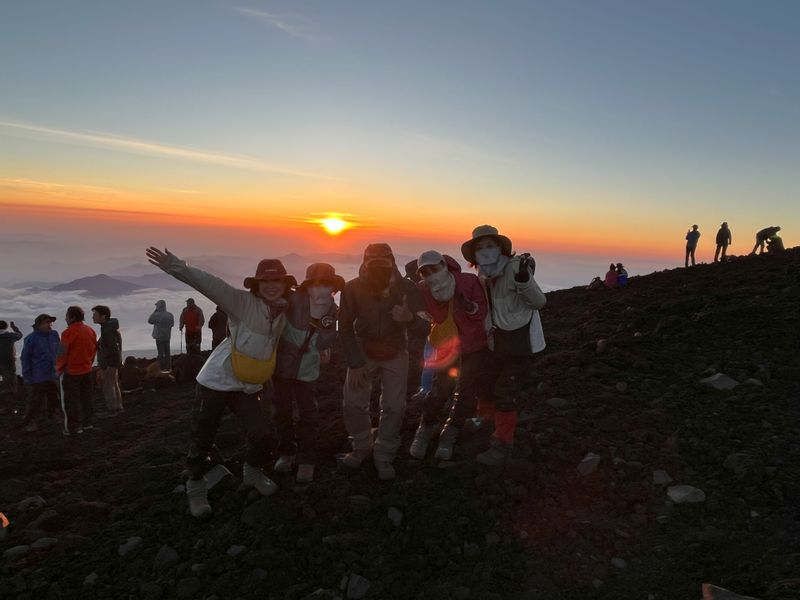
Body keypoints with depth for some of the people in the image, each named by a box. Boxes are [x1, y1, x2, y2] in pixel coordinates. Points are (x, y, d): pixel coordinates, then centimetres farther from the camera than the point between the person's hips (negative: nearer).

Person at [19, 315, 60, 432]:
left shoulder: (54, 335, 3)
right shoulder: (31, 338, -10)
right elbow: (25, 358, -6)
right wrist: (28, 377, -8)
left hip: (53, 375, 5)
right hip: (39, 377, -5)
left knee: (54, 399, 13)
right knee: (35, 401, -1)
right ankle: (30, 421, 14)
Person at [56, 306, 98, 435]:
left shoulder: (68, 332, -18)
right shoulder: (90, 330, 3)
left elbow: (62, 353, -14)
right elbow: (94, 350, 11)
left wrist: (59, 368, 0)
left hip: (71, 372, -6)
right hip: (87, 370, 7)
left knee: (71, 400, 4)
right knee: (86, 398, 16)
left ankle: (74, 427, 9)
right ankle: (88, 423, 24)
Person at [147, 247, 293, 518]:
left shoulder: (283, 312, 0)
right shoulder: (243, 302, -18)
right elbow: (210, 284, -32)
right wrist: (177, 268, -47)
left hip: (248, 387, 5)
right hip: (216, 381, -5)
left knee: (262, 433, 0)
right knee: (203, 438, 4)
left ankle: (253, 473, 32)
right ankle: (196, 486, 31)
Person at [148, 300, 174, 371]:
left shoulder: (157, 315, -20)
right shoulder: (170, 315, -4)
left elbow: (149, 321, -3)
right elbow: (172, 324, 7)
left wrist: (154, 311, -1)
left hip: (159, 336, -4)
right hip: (167, 336, 5)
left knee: (161, 353, 4)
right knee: (167, 352, 15)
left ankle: (162, 368, 7)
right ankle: (168, 367, 20)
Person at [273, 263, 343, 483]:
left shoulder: (332, 310, -12)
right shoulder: (294, 300, -24)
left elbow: (323, 344, -9)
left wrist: (321, 318, -19)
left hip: (307, 369, 1)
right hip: (282, 364, -1)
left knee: (308, 414, 0)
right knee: (283, 410, 14)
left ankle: (306, 460, 16)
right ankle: (286, 452, 34)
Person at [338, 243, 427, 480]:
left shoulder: (406, 288, -21)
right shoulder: (353, 288, -20)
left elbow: (426, 322, -22)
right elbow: (345, 326, -10)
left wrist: (409, 318, -47)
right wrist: (355, 364, -14)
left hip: (395, 353, 0)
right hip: (363, 351, 1)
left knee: (394, 407, -6)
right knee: (353, 403, -2)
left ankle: (384, 455, 15)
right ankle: (361, 447, 23)